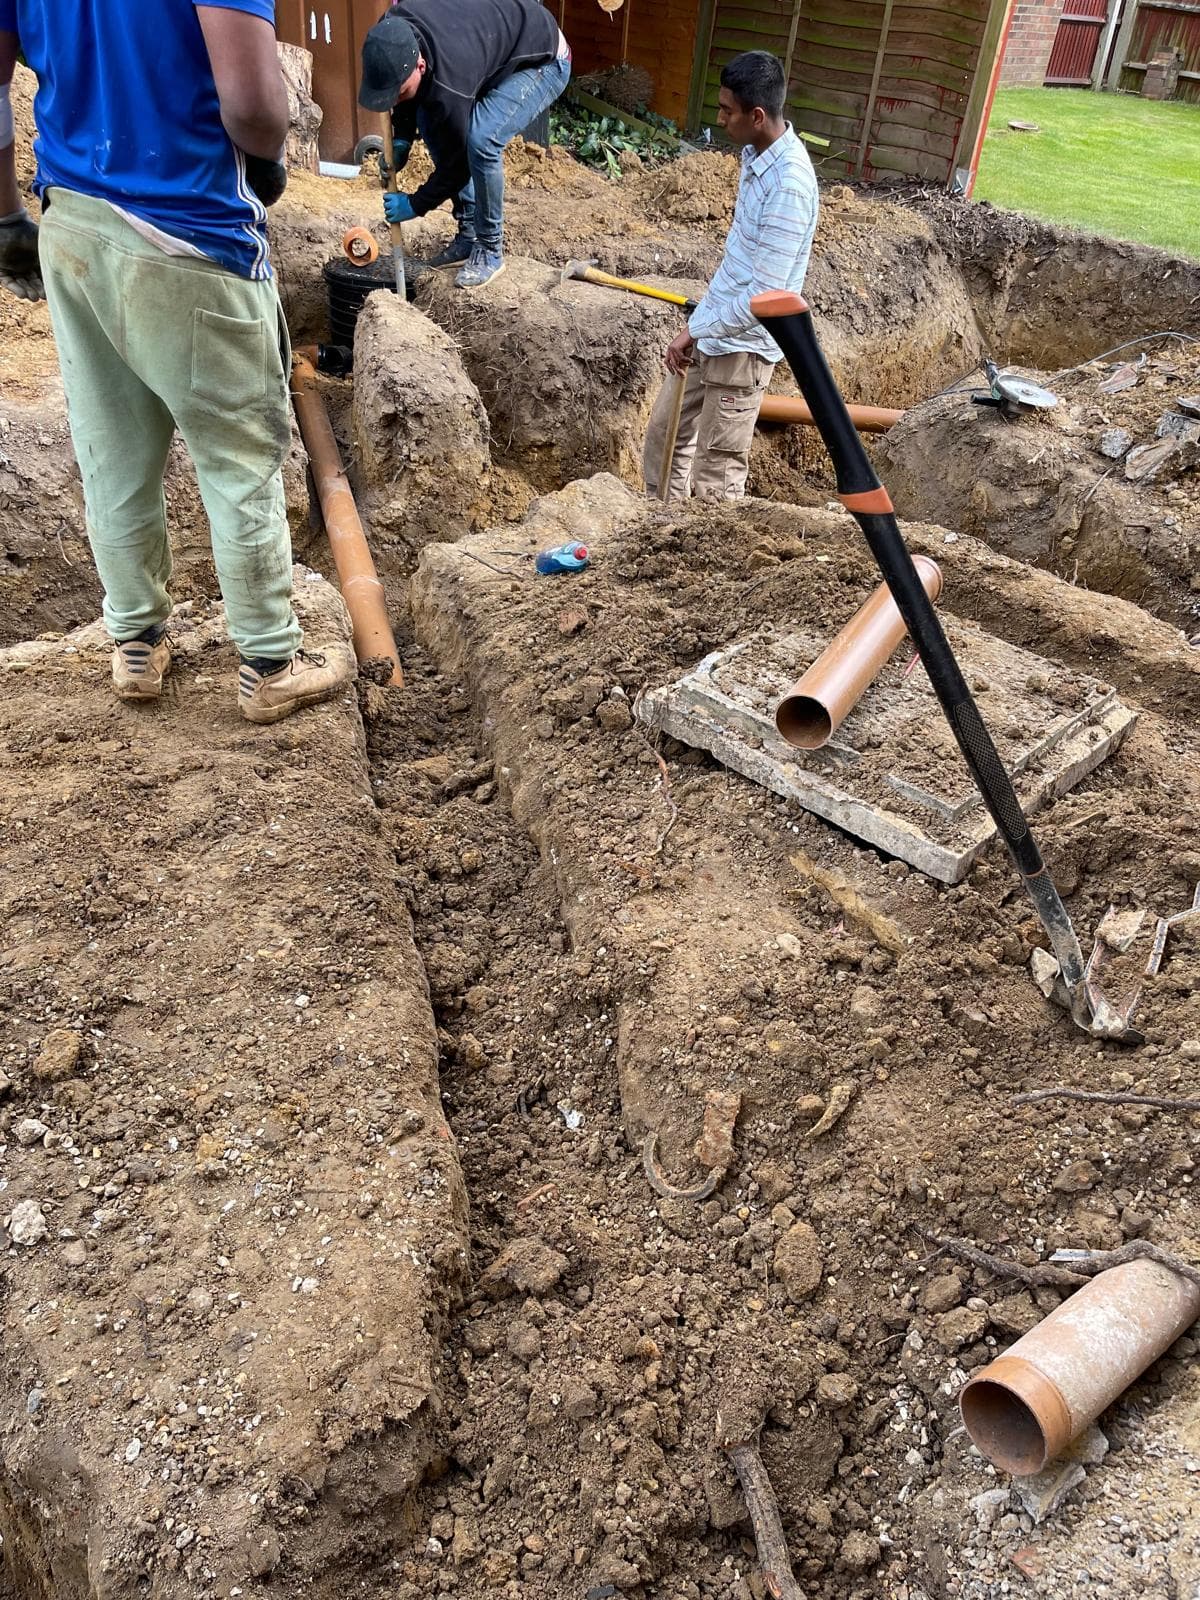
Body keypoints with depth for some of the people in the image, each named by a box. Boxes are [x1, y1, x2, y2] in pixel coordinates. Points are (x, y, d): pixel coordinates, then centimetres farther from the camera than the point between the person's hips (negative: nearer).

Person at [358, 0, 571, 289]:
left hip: (543, 60, -8)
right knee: (430, 123, 0)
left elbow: (457, 161, -24)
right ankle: (469, 236, 10)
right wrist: (401, 138, -9)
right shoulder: (393, 32, -20)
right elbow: (408, 88, 4)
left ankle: (489, 252, -9)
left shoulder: (449, 83, -39)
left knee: (480, 140, -29)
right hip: (494, 44, 9)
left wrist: (415, 205, -13)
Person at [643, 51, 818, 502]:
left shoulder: (789, 186, -25)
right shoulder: (756, 155, 4)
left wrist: (695, 330, -21)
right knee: (664, 433, 20)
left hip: (743, 345, -10)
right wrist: (698, 324, 21)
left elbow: (764, 297, -28)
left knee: (716, 476, -1)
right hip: (712, 331, 10)